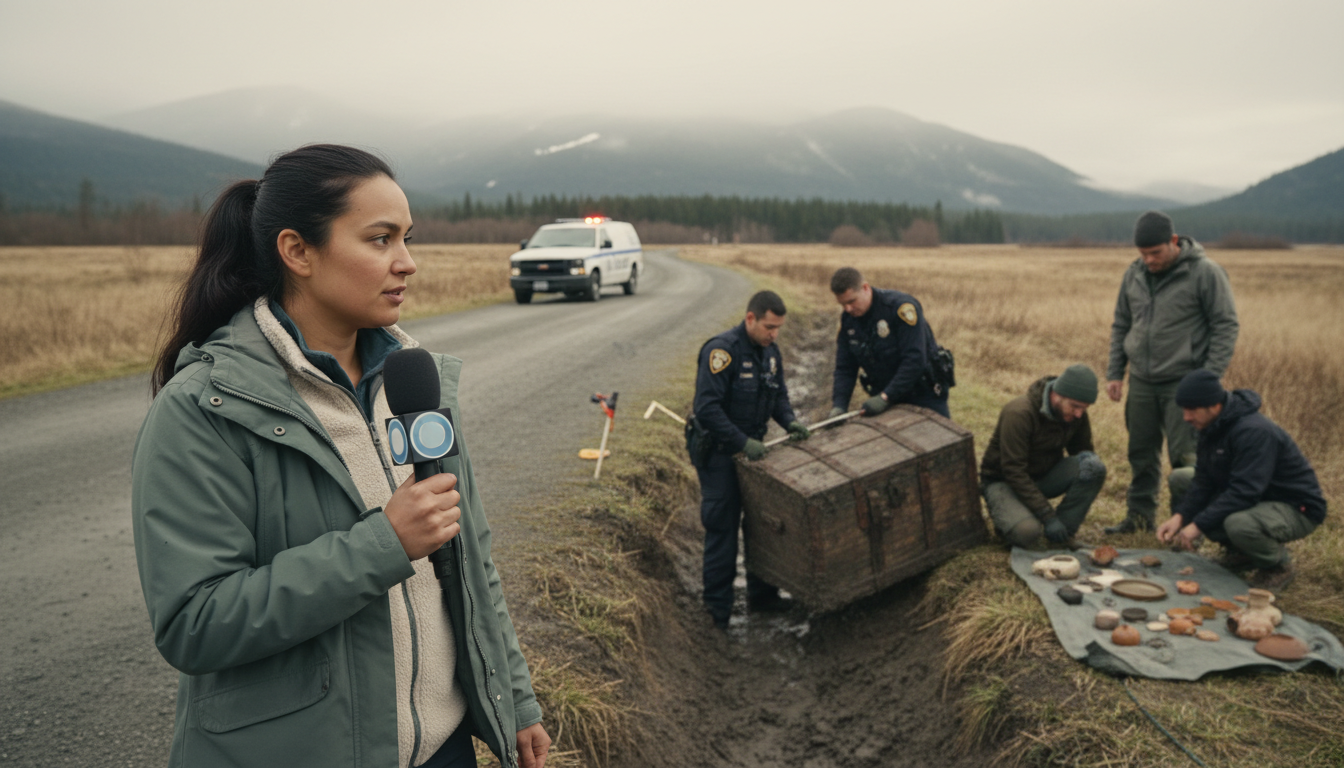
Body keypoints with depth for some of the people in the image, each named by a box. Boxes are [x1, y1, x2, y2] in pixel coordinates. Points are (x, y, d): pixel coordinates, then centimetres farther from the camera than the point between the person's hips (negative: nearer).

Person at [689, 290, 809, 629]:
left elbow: (778, 395, 15)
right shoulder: (722, 350, -22)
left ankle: (762, 592, 31)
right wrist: (742, 442, -27)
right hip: (718, 451, -8)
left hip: (752, 446, 8)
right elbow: (706, 408, -27)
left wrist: (789, 421, -6)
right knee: (722, 528, -2)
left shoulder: (770, 351, 4)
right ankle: (718, 607, 12)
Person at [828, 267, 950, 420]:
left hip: (924, 394, -5)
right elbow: (844, 369, 1)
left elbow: (914, 360, -26)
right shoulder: (847, 319, -2)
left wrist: (885, 398, -29)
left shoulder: (901, 306, -21)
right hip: (885, 397, 5)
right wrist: (838, 406, -15)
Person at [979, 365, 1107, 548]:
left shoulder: (1076, 414, -8)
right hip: (1004, 481, -6)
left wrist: (1088, 457, -19)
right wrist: (1048, 517, -30)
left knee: (1095, 468, -21)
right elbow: (1013, 472, -28)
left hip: (1044, 476, 6)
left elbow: (1083, 448, 9)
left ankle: (1063, 533, -10)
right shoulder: (1019, 414, -28)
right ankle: (1007, 515, 2)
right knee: (1027, 533, -34)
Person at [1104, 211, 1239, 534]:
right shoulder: (1133, 274, 7)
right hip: (1141, 382, 5)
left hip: (1183, 383, -5)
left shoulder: (1205, 273, -8)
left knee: (1185, 457, -2)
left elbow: (1225, 326, -7)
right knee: (1141, 455, 12)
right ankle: (1140, 515, 24)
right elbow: (1121, 326, 15)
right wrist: (1114, 373, 9)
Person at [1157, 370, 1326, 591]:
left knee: (1238, 523, -40)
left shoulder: (1255, 432, -29)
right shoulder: (1213, 426, -1)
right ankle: (1239, 553, 10)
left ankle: (1279, 564, -3)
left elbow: (1243, 492, -34)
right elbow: (1204, 480, -2)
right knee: (1180, 479, 2)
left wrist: (1198, 525, -32)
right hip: (1255, 497, 9)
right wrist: (1179, 516, -16)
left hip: (1298, 509, -9)